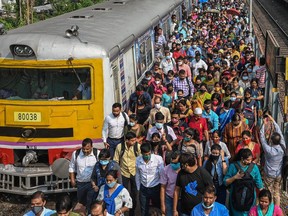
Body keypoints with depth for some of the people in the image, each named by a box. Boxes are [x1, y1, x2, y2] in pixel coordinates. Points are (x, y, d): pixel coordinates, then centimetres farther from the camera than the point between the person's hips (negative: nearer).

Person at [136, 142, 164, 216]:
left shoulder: (158, 159, -19)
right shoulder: (138, 160, -9)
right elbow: (137, 175, 4)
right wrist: (138, 189, 12)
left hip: (156, 188, -2)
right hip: (143, 189, 2)